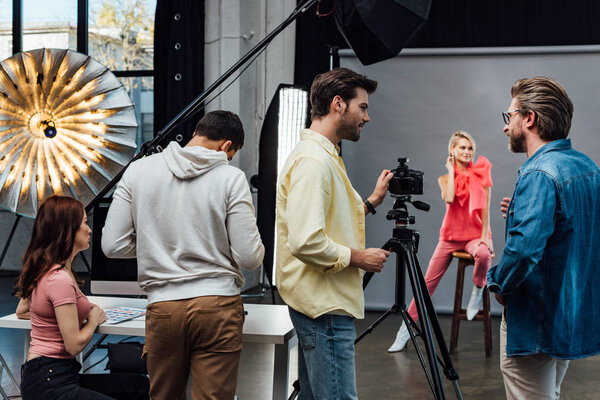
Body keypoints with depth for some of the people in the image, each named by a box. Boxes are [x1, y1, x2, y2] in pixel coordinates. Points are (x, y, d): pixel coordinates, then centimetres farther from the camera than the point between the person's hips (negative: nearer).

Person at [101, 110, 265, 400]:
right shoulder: (230, 177, -6)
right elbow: (249, 257, -8)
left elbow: (113, 245, 2)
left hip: (163, 308, 3)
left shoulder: (138, 170, 2)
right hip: (218, 305, -2)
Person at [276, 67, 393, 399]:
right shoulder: (312, 160, -18)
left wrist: (372, 201, 14)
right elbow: (306, 243, -27)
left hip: (325, 302, 11)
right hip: (325, 306, -11)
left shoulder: (324, 155, 16)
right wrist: (358, 257, -15)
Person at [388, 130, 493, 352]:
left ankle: (477, 292, -9)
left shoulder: (481, 173, 2)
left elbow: (485, 207, -2)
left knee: (483, 254, -39)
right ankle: (405, 330, 8)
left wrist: (484, 236, -11)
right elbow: (448, 198, -17)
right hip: (451, 235, 2)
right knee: (428, 282, -1)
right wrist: (451, 170, -6)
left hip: (475, 235, -2)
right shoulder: (445, 178, 5)